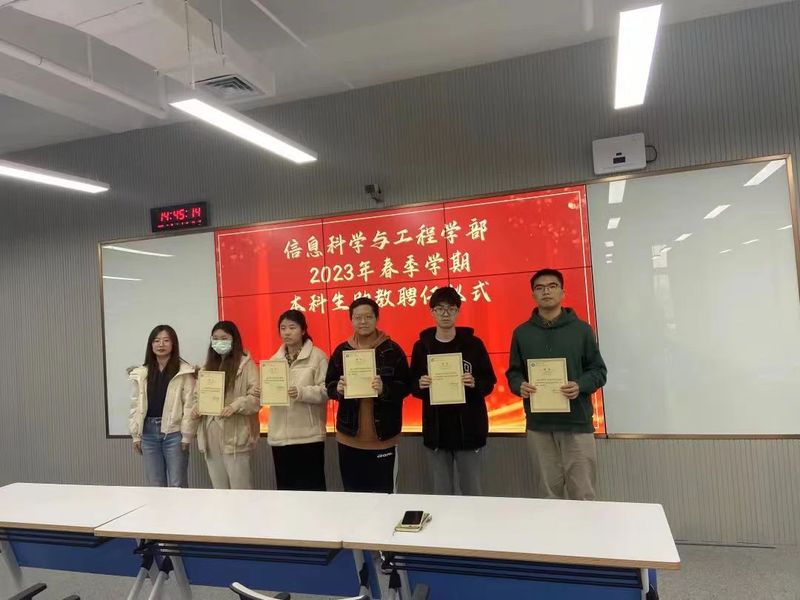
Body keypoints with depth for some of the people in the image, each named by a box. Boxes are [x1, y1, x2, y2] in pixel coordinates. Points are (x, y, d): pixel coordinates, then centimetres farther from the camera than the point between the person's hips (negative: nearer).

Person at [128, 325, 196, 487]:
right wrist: (136, 435, 6)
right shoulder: (140, 373, 7)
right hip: (148, 432, 4)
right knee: (155, 485, 13)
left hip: (174, 432, -4)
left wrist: (186, 436, -11)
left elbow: (189, 405, -8)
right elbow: (135, 405, 8)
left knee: (177, 485, 4)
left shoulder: (184, 372, -6)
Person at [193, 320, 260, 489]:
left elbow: (257, 397, -11)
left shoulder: (245, 363, -3)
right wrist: (197, 406, -1)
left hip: (235, 436, -6)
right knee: (219, 490, 14)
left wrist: (236, 405, -25)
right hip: (210, 437, 6)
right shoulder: (209, 366, 17)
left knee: (240, 489, -1)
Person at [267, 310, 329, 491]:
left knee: (312, 487, 3)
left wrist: (301, 392, -25)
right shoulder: (274, 359, 13)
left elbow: (326, 390, -11)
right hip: (279, 435, 5)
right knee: (285, 487, 13)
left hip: (309, 435, -5)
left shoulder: (317, 356, -4)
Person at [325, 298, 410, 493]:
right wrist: (338, 389, -16)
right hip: (349, 437, 3)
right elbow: (328, 386, 7)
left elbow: (405, 387, -5)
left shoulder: (392, 350, -5)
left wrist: (385, 389, -24)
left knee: (383, 494, 4)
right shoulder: (341, 351, 4)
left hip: (383, 438, -3)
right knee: (352, 493, 12)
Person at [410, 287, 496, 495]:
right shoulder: (422, 346, 3)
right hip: (435, 430, 2)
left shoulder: (473, 343, -1)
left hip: (468, 428, -1)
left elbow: (489, 382, 2)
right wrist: (420, 385, -15)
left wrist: (475, 383, -19)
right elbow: (412, 386, 7)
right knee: (442, 492, 11)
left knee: (472, 491, 6)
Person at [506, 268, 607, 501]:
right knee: (549, 493, 9)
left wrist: (580, 386, -15)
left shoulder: (581, 329, 3)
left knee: (582, 493, 2)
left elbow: (598, 370, 5)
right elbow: (513, 372, 12)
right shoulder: (522, 332, 8)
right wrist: (520, 386, -11)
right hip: (538, 425, 2)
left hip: (577, 423, -1)